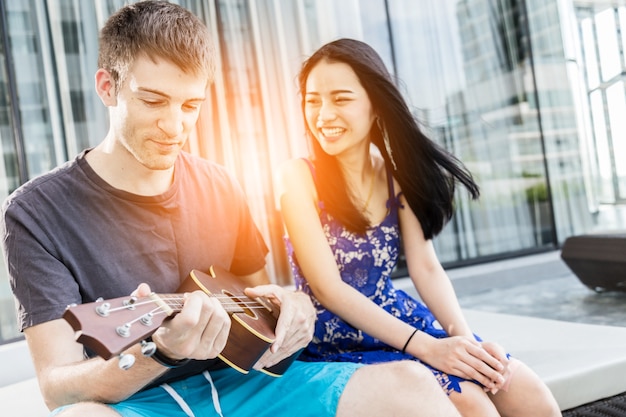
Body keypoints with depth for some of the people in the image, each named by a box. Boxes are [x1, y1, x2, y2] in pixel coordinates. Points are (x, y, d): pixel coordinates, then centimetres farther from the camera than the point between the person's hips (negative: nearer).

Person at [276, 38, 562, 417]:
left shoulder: (396, 175, 4)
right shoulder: (297, 177, -11)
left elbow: (427, 269, -2)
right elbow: (327, 289, -18)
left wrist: (465, 338, -20)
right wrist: (425, 347, -24)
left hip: (400, 321, 5)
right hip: (337, 342, -4)